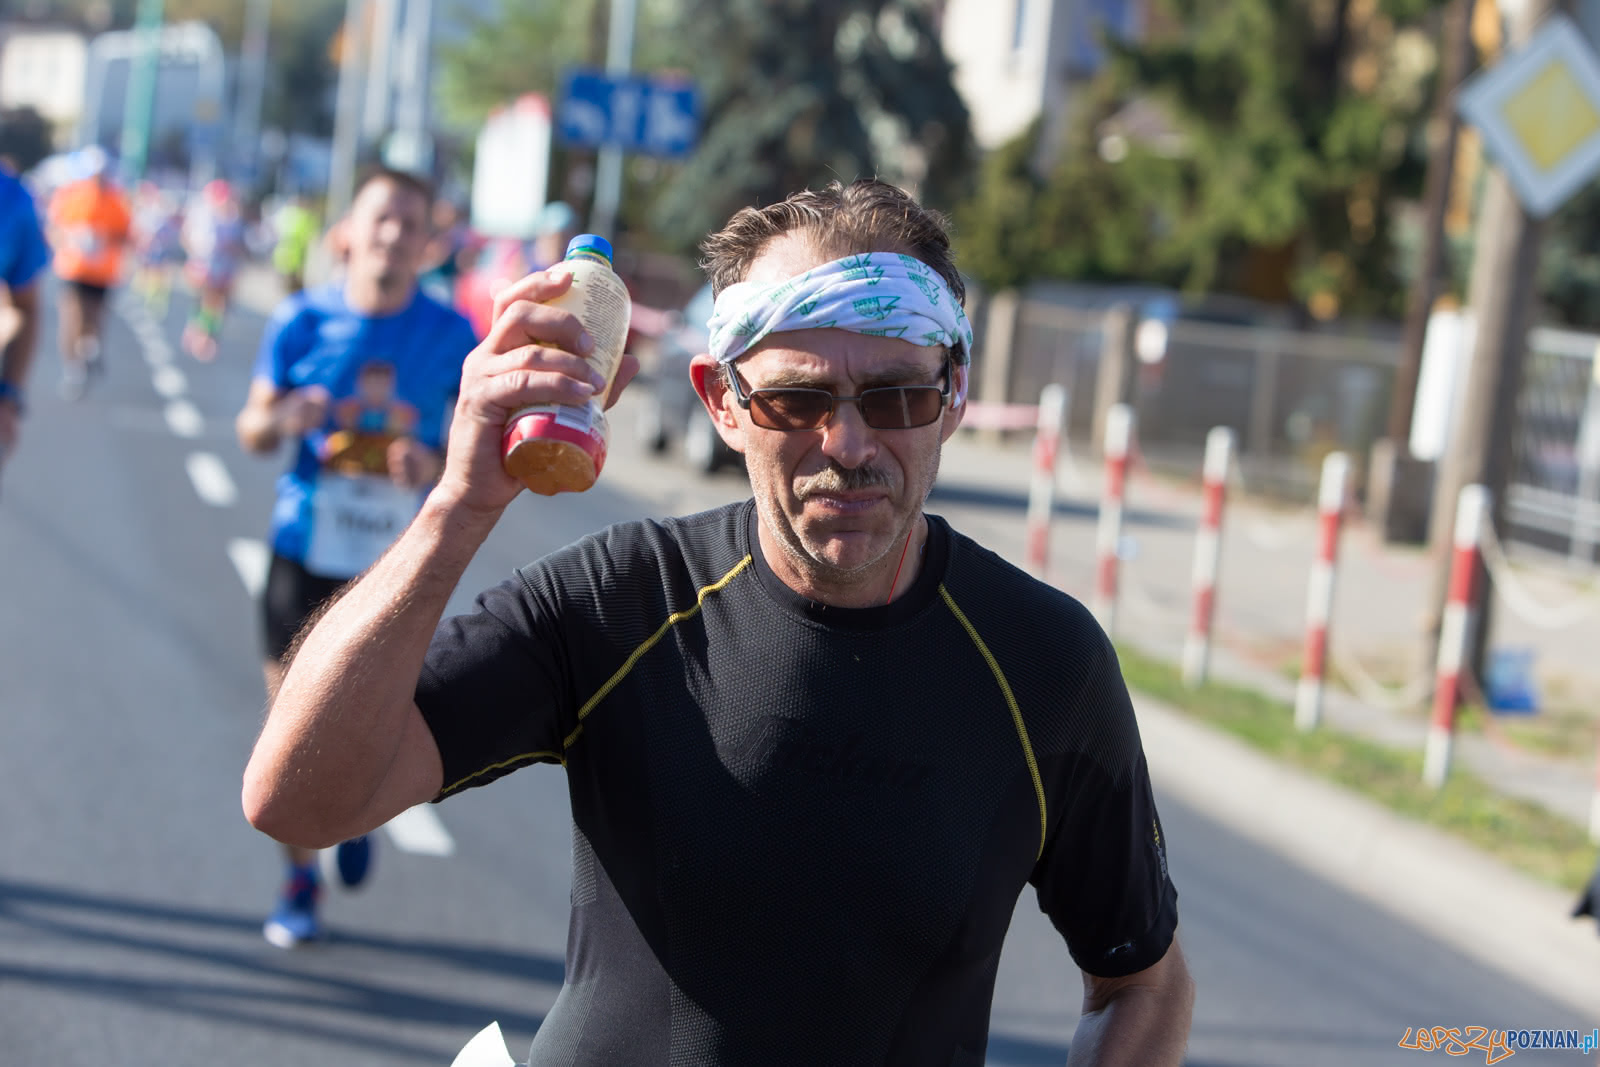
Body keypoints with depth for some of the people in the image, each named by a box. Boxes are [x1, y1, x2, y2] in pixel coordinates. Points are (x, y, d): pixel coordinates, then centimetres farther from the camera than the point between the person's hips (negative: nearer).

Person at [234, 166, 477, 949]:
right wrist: (281, 419, -18)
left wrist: (436, 464, -15)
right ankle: (299, 883, 24)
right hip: (306, 550, 1)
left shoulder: (450, 337, -2)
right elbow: (252, 428, 6)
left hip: (397, 560, 0)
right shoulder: (303, 320, -2)